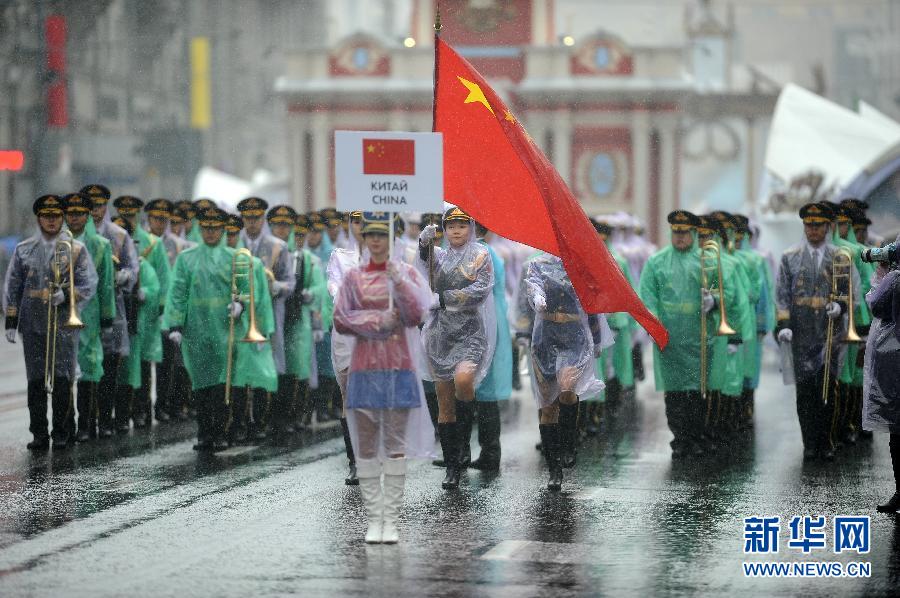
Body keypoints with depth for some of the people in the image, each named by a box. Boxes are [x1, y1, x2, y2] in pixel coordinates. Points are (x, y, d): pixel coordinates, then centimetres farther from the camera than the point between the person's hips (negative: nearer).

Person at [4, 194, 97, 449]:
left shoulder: (76, 249, 5)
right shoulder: (23, 250, 10)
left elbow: (89, 284, 0)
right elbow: (12, 287, 12)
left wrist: (66, 295, -18)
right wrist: (11, 321, 5)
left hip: (64, 325, -2)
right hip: (33, 326, 2)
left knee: (62, 380, -4)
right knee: (36, 381, 2)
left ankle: (62, 434, 3)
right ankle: (39, 435, 7)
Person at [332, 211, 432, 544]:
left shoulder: (407, 274, 6)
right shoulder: (353, 277, 9)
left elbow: (416, 315, -8)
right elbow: (340, 320, 1)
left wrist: (399, 282, -20)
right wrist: (378, 320, -9)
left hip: (399, 368, -1)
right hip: (364, 370, 1)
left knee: (396, 447, -2)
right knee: (365, 448, 0)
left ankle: (391, 521, 1)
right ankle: (374, 520, 4)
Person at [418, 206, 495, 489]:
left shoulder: (480, 255, 3)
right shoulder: (440, 255, 14)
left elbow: (480, 290, -9)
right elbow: (424, 263, -7)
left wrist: (442, 298, -11)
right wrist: (424, 242, -27)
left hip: (471, 331, -4)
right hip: (441, 335, 4)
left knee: (463, 379, -31)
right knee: (444, 402, 2)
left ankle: (465, 426, -5)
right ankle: (452, 466, 8)